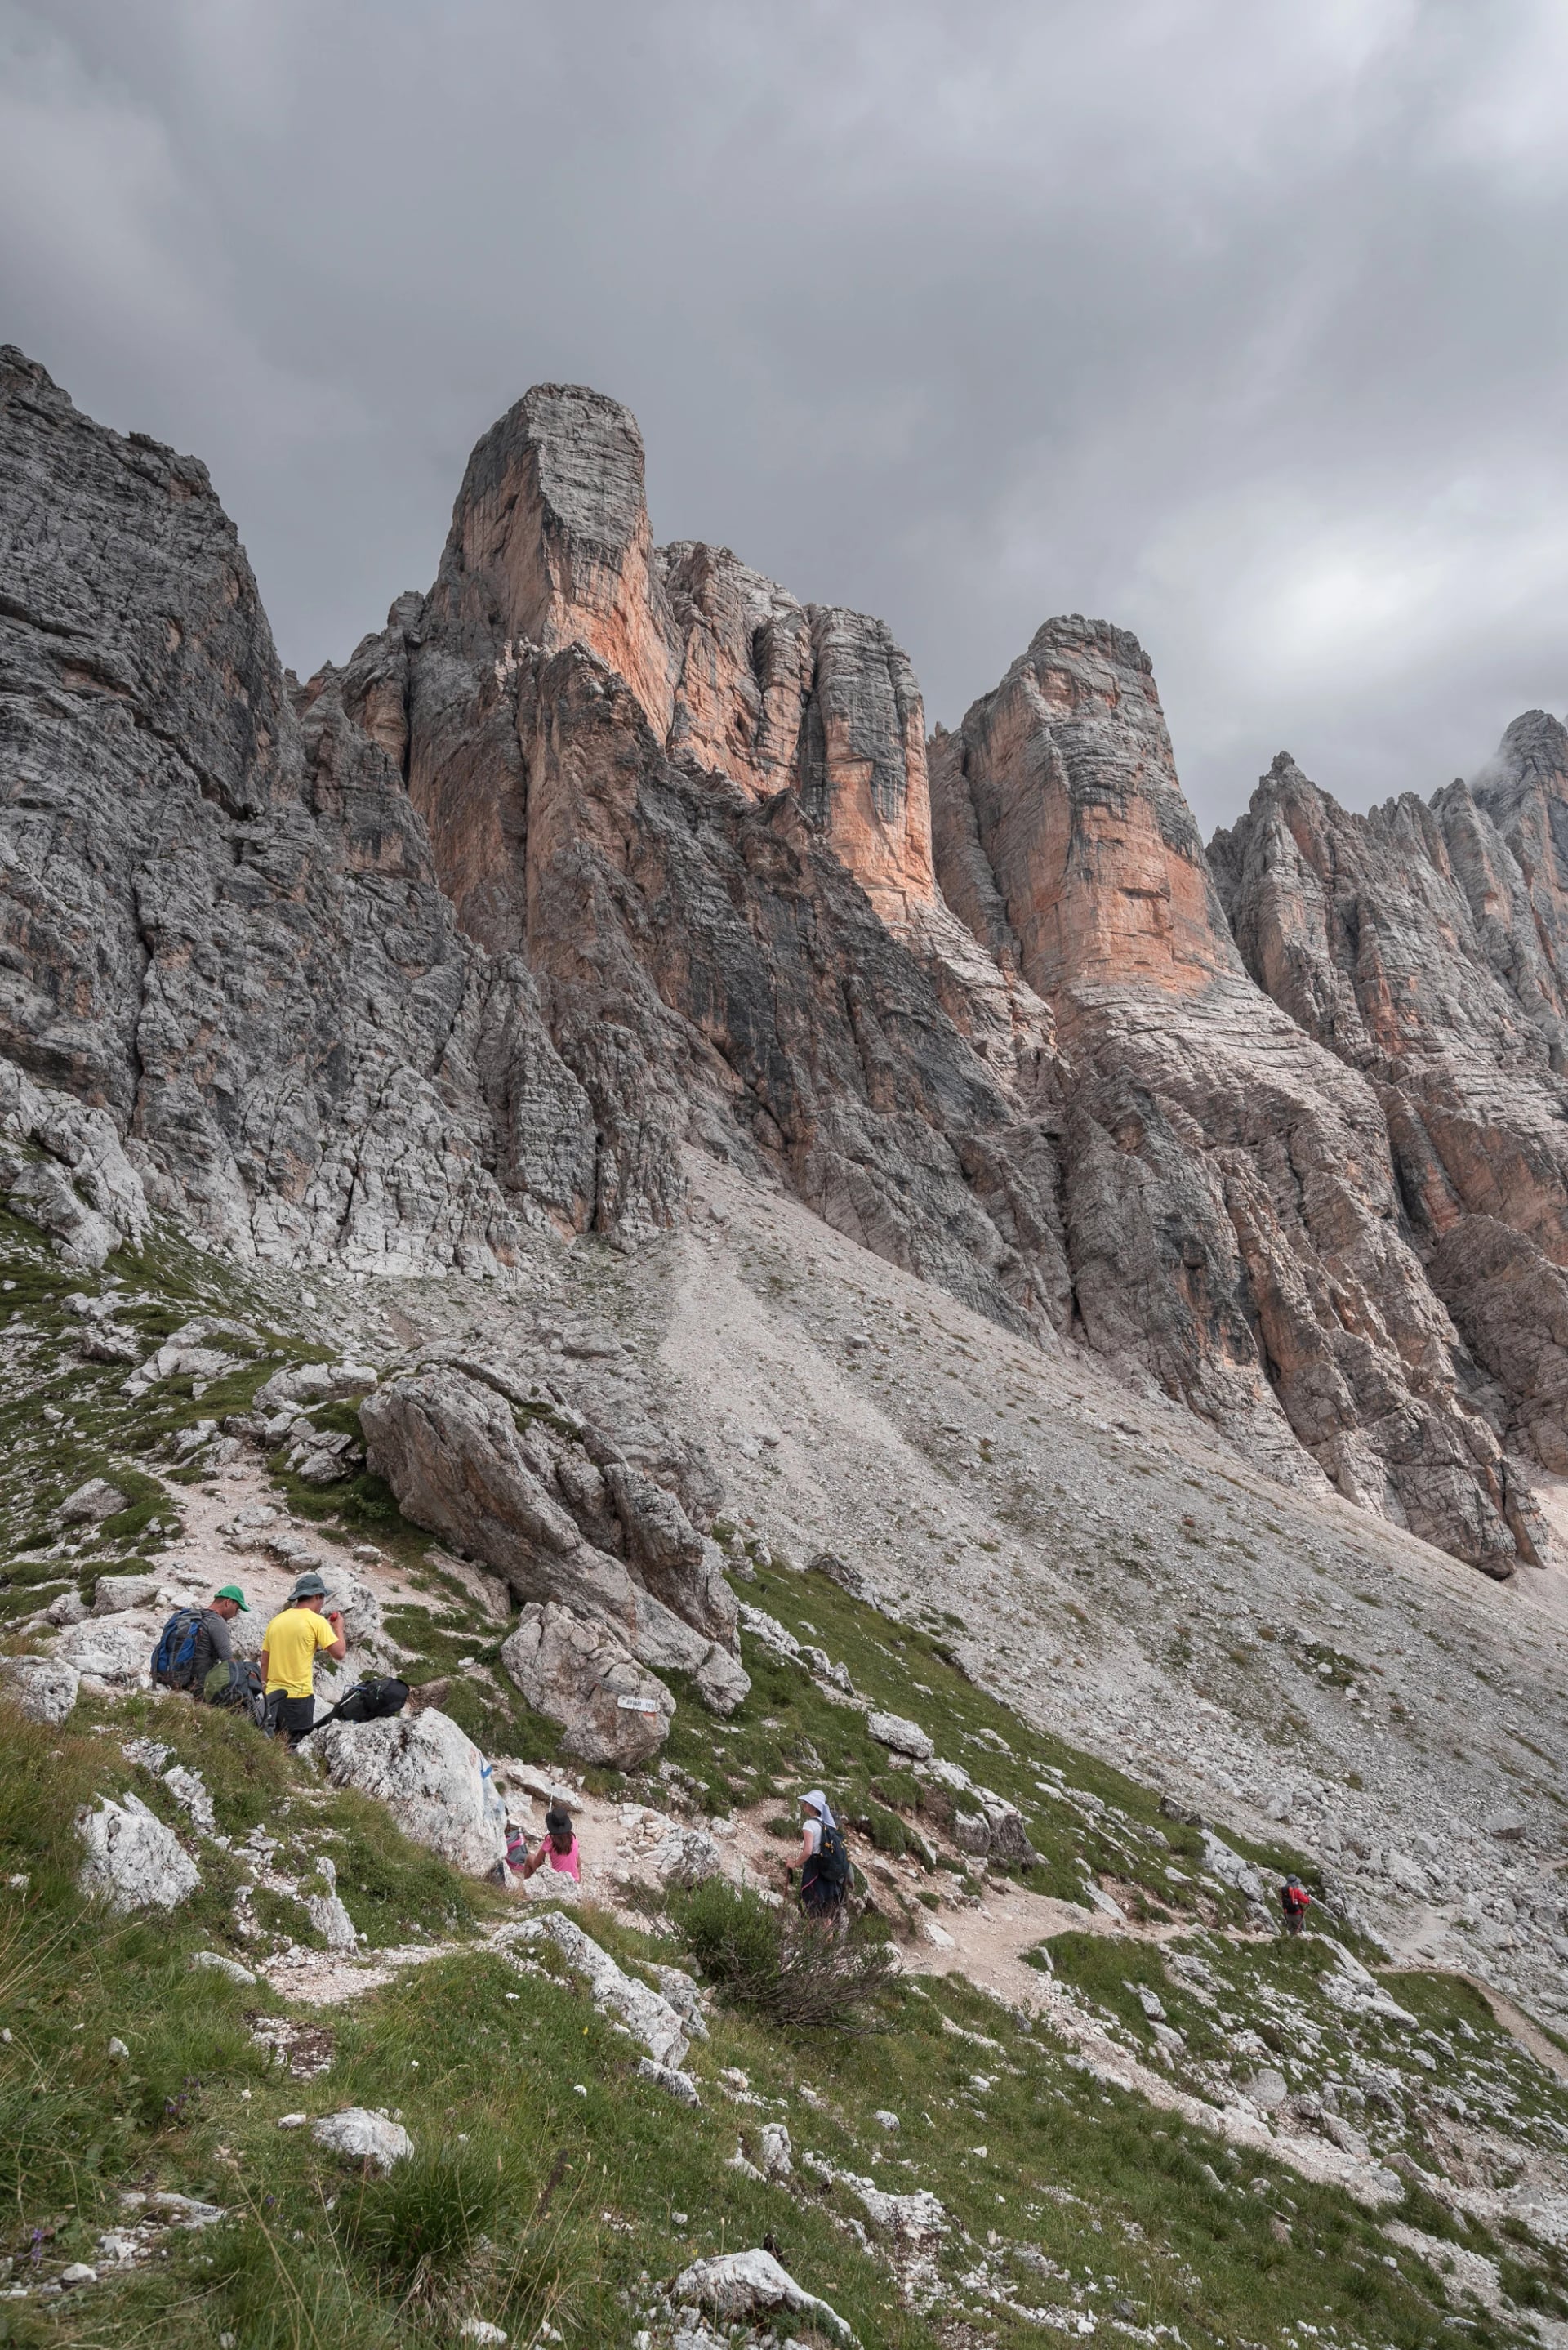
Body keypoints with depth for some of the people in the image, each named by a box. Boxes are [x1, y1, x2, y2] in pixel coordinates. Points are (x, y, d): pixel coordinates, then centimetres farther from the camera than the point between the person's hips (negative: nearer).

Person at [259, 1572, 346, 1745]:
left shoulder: (277, 1620, 9)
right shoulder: (317, 1621, -8)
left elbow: (264, 1662, 13)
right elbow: (339, 1652, -11)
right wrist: (339, 1628, 6)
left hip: (273, 1694, 6)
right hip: (299, 1695, -6)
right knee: (292, 1748, 0)